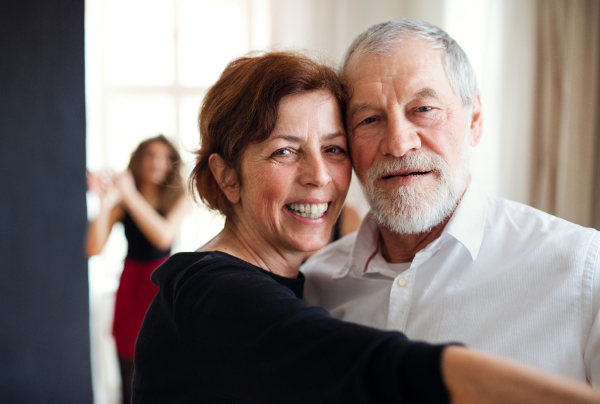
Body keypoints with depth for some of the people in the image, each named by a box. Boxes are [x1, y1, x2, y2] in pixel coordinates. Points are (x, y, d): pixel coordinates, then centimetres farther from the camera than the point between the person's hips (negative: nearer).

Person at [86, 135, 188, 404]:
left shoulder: (178, 200, 1)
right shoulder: (121, 205, 1)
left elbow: (163, 236, -19)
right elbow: (94, 249, -9)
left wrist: (131, 195, -19)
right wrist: (103, 201, -16)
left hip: (163, 283, -1)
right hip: (131, 283, 1)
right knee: (129, 377, 3)